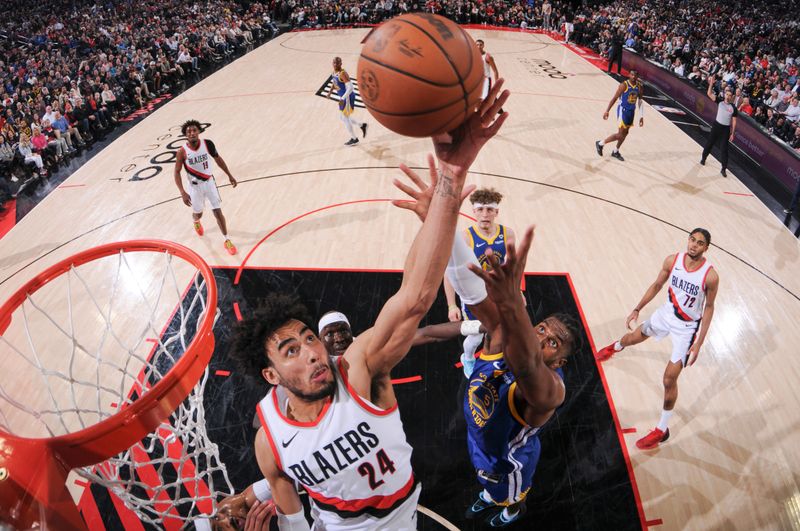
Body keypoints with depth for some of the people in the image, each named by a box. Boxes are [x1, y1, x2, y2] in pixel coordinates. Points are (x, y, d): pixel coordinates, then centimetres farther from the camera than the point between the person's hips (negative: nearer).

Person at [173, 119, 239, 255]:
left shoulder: (208, 144, -15)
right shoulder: (182, 152, -20)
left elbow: (218, 159, 3)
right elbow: (177, 172, -12)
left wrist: (229, 175, 7)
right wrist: (183, 193, -22)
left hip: (209, 182, 1)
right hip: (195, 186, 0)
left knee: (218, 212, -2)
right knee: (198, 213, 17)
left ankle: (227, 240, 10)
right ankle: (196, 222, 56)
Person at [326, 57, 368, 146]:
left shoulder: (342, 73, -23)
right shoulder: (334, 72, 4)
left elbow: (350, 88, -28)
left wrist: (342, 99, -32)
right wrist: (330, 92, 10)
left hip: (348, 97, -9)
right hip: (343, 96, 9)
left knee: (345, 118, 2)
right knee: (344, 117, 18)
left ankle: (354, 139, 17)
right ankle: (362, 125, 31)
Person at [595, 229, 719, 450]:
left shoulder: (710, 276, -26)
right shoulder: (672, 260, -16)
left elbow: (709, 308, -13)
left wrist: (698, 344, -14)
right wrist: (637, 309, 1)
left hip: (686, 327, -4)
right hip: (666, 314, 5)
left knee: (669, 379, -3)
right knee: (634, 337, 29)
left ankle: (662, 430, 15)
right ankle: (615, 348, 69)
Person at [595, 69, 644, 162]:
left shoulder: (639, 87, 2)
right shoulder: (624, 85, -15)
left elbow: (640, 101, 9)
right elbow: (614, 98, -12)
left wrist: (641, 116, 6)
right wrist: (607, 111, -16)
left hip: (631, 111, 7)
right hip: (623, 110, -7)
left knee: (625, 133, 13)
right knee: (620, 134, -11)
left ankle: (615, 152, 28)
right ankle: (600, 144, 5)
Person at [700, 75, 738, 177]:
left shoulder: (733, 108, -4)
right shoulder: (720, 101, -3)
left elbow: (734, 121, 0)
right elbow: (709, 94, -13)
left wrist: (732, 133, -3)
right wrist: (711, 83, -25)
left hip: (726, 129, 0)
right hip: (717, 125, 0)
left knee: (725, 148, 1)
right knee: (709, 143, 14)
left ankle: (723, 169, 6)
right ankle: (703, 158, 40)